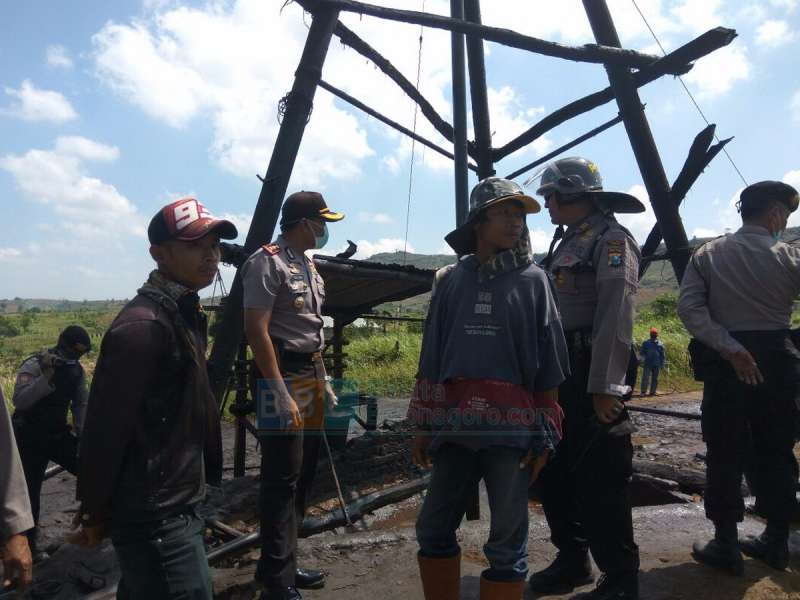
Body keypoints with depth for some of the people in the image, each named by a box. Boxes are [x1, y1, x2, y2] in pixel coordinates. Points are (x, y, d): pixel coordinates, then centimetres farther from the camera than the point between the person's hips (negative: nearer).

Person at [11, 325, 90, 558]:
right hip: (30, 438, -5)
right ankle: (30, 542, 19)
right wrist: (47, 377, -39)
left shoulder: (76, 370, -1)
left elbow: (80, 402, 10)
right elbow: (19, 400, -32)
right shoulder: (33, 366, -19)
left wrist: (80, 430, 0)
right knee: (31, 491, 0)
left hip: (58, 434, 5)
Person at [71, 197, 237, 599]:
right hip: (156, 517, -9)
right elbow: (105, 430, -21)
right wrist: (95, 515, -11)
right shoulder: (142, 325, -23)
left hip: (171, 505, 9)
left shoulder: (182, 312, 8)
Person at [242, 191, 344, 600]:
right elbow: (256, 329, -18)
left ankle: (283, 565, 28)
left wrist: (323, 381, 19)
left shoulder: (307, 264, 17)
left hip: (311, 376, 9)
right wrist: (277, 390, -23)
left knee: (303, 475, 14)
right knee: (282, 480, -3)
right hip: (283, 377, -9)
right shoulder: (267, 261, -11)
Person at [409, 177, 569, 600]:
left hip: (511, 428, -2)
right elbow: (431, 359, 10)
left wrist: (545, 435, -1)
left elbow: (549, 364, 2)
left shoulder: (533, 281, 3)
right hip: (455, 425, 3)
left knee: (507, 538, 7)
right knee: (433, 528, 12)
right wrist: (423, 424, 10)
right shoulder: (451, 281, 9)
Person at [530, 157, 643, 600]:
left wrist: (605, 386, -23)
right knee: (553, 473, 15)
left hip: (590, 378, -9)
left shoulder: (612, 239, -8)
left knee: (599, 482, -1)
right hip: (558, 376, 9)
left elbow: (616, 318, -18)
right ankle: (572, 560, 31)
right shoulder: (565, 243, 18)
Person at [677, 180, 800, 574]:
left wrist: (730, 348, -12)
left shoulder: (708, 254, 0)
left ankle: (726, 545, 12)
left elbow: (688, 307, -11)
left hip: (725, 364, 0)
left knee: (725, 454, 6)